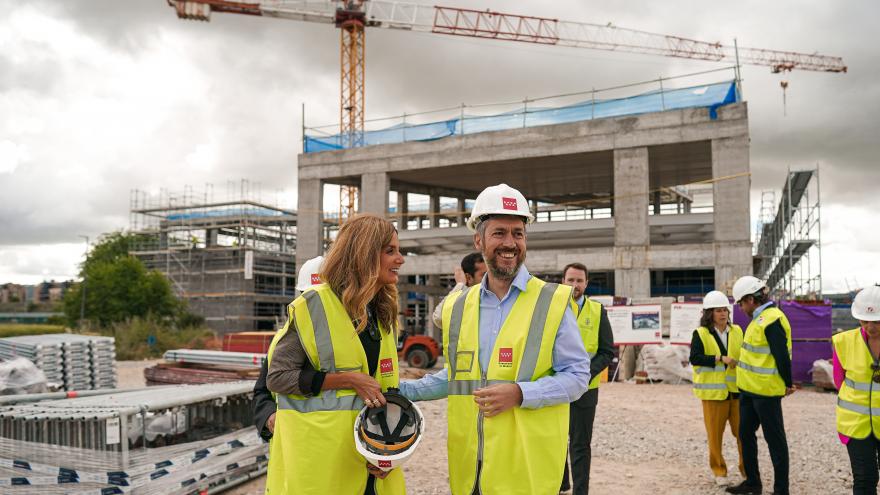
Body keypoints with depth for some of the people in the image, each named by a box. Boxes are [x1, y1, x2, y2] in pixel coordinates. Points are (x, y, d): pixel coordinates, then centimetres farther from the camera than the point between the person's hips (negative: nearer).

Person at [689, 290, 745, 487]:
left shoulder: (737, 331, 7)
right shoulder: (700, 334, -5)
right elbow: (695, 358, -16)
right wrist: (721, 359, -22)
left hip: (737, 390, 3)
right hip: (714, 392, -3)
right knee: (715, 434, 5)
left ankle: (747, 469, 22)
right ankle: (719, 471, 20)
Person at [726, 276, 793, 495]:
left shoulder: (772, 320, -20)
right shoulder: (760, 318, 12)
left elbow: (782, 356, -20)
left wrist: (788, 385, -11)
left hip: (766, 391, -10)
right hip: (749, 389, 10)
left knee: (774, 439, 1)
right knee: (746, 433, 17)